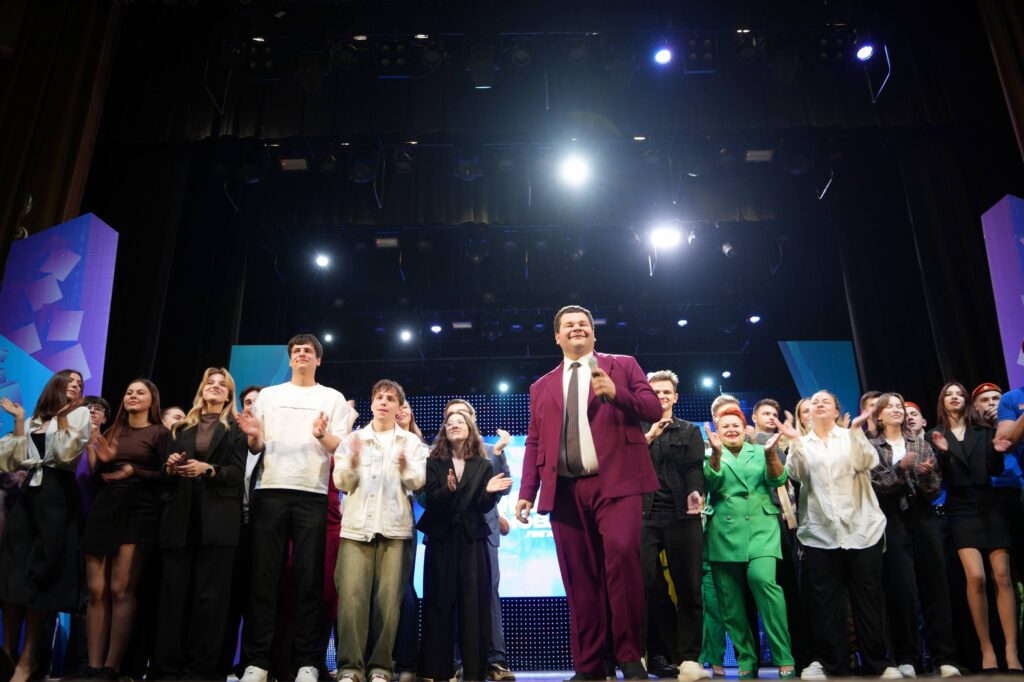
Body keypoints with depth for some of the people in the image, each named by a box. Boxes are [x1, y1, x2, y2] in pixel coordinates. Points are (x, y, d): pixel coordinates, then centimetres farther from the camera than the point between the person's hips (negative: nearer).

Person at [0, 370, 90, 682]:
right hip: (29, 492, 5)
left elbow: (67, 454, -8)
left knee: (40, 574, -3)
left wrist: (63, 415, -11)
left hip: (57, 495, -5)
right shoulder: (35, 418, 18)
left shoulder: (80, 413, 4)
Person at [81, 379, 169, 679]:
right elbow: (95, 474, 19)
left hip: (138, 510, -5)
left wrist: (134, 471, -13)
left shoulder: (160, 433, 5)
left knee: (121, 590, -10)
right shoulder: (111, 432, 19)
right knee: (96, 590, -2)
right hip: (104, 508, 5)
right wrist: (103, 461, 0)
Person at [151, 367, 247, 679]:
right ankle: (167, 664, 5)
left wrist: (208, 469, -16)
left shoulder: (235, 429, 10)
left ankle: (201, 666, 1)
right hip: (181, 517, 3)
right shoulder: (182, 427, 19)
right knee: (174, 590, 0)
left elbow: (238, 472, -1)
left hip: (217, 519, -3)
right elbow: (167, 472, 17)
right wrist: (169, 468, -5)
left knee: (209, 593, -3)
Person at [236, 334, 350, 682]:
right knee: (264, 576, 0)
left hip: (312, 494, -1)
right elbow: (256, 448, 15)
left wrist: (322, 435, -18)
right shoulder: (269, 395, 17)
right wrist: (253, 436, -8)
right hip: (270, 491, 2)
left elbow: (341, 449, 3)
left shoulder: (332, 398, 12)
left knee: (310, 578, -1)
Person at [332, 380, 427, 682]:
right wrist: (353, 463, -16)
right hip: (357, 526, 0)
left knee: (388, 598, -2)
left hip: (395, 528, 0)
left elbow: (418, 482, 0)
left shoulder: (411, 442, 12)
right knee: (352, 595, -10)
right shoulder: (353, 439, 13)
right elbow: (341, 482, 4)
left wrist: (405, 468, -21)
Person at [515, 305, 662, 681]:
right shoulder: (542, 387, 21)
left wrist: (616, 393, -13)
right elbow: (534, 443, 16)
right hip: (565, 490, 3)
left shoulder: (622, 365, 14)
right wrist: (526, 492, 6)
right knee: (579, 578, 3)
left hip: (615, 481, -3)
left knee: (622, 553, -21)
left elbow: (654, 408, 5)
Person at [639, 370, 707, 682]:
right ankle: (658, 654, 9)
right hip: (645, 515, 0)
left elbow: (695, 468, 0)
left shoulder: (690, 431, 15)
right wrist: (649, 437, -6)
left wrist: (695, 492, -20)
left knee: (689, 588, -1)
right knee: (649, 586, -2)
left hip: (681, 515, 0)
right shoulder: (637, 429, 16)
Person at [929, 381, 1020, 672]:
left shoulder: (983, 431, 11)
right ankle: (986, 649, -3)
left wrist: (997, 451, -13)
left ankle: (1011, 651, -2)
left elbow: (996, 470, 6)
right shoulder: (937, 434, 5)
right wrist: (943, 452, -18)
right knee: (976, 577, -14)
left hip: (988, 506, 2)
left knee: (1002, 576, -5)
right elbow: (940, 477, -2)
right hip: (960, 510, -2)